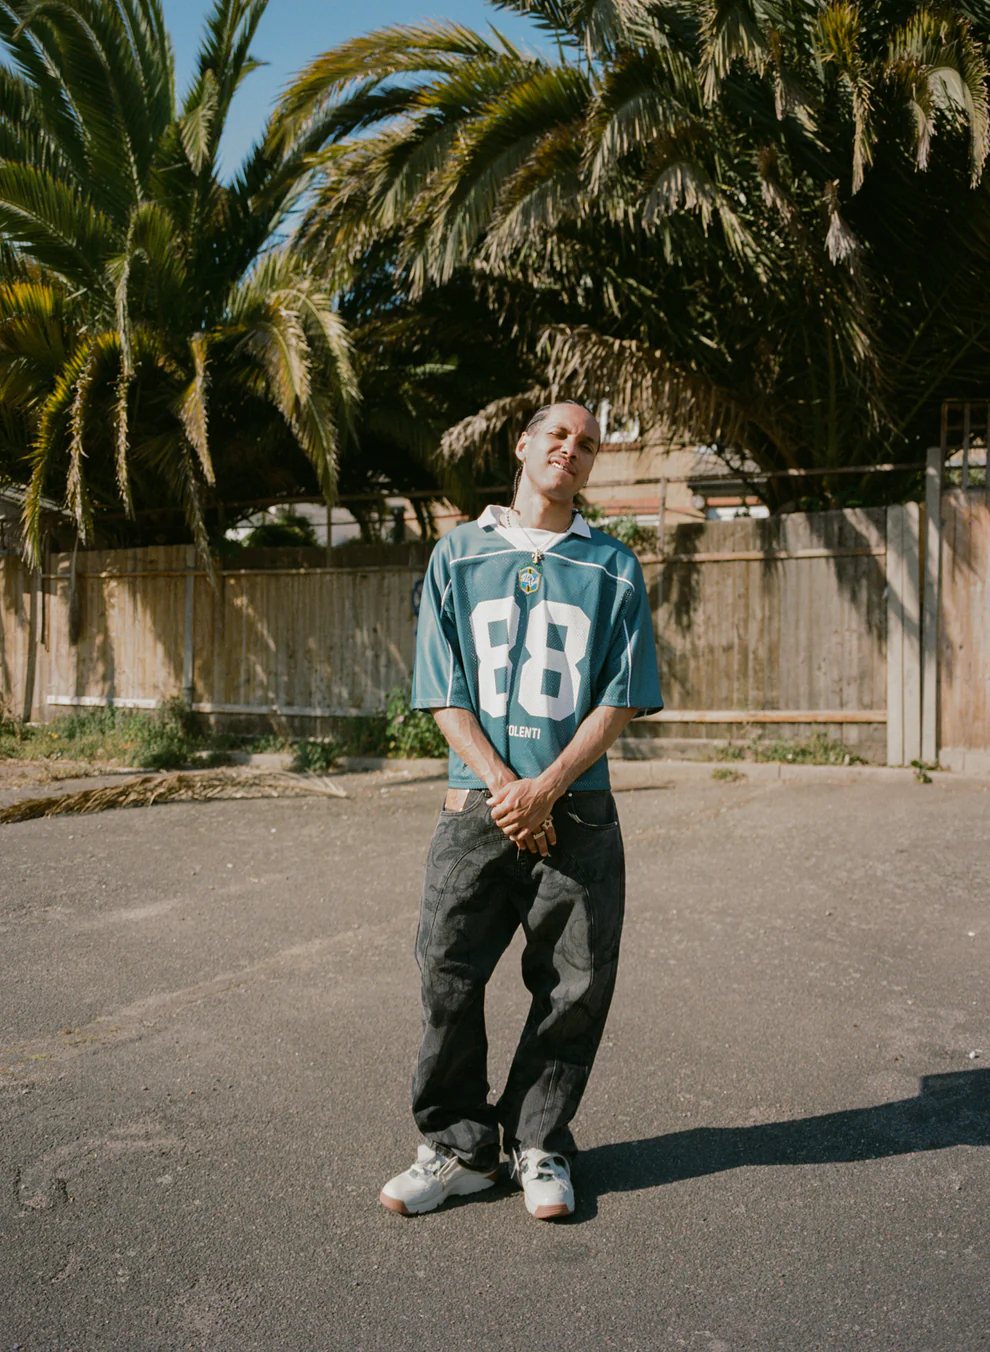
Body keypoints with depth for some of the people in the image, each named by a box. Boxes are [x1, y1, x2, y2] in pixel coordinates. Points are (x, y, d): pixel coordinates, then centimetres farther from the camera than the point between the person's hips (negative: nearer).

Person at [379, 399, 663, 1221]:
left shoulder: (613, 568, 8)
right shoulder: (457, 555, 9)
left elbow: (622, 698, 1)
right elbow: (444, 697, 4)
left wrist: (546, 786, -11)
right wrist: (500, 787, -9)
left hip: (578, 809, 0)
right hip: (478, 804, 0)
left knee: (575, 987, 4)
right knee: (448, 974, -2)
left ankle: (540, 1146, 22)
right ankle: (459, 1148, 16)